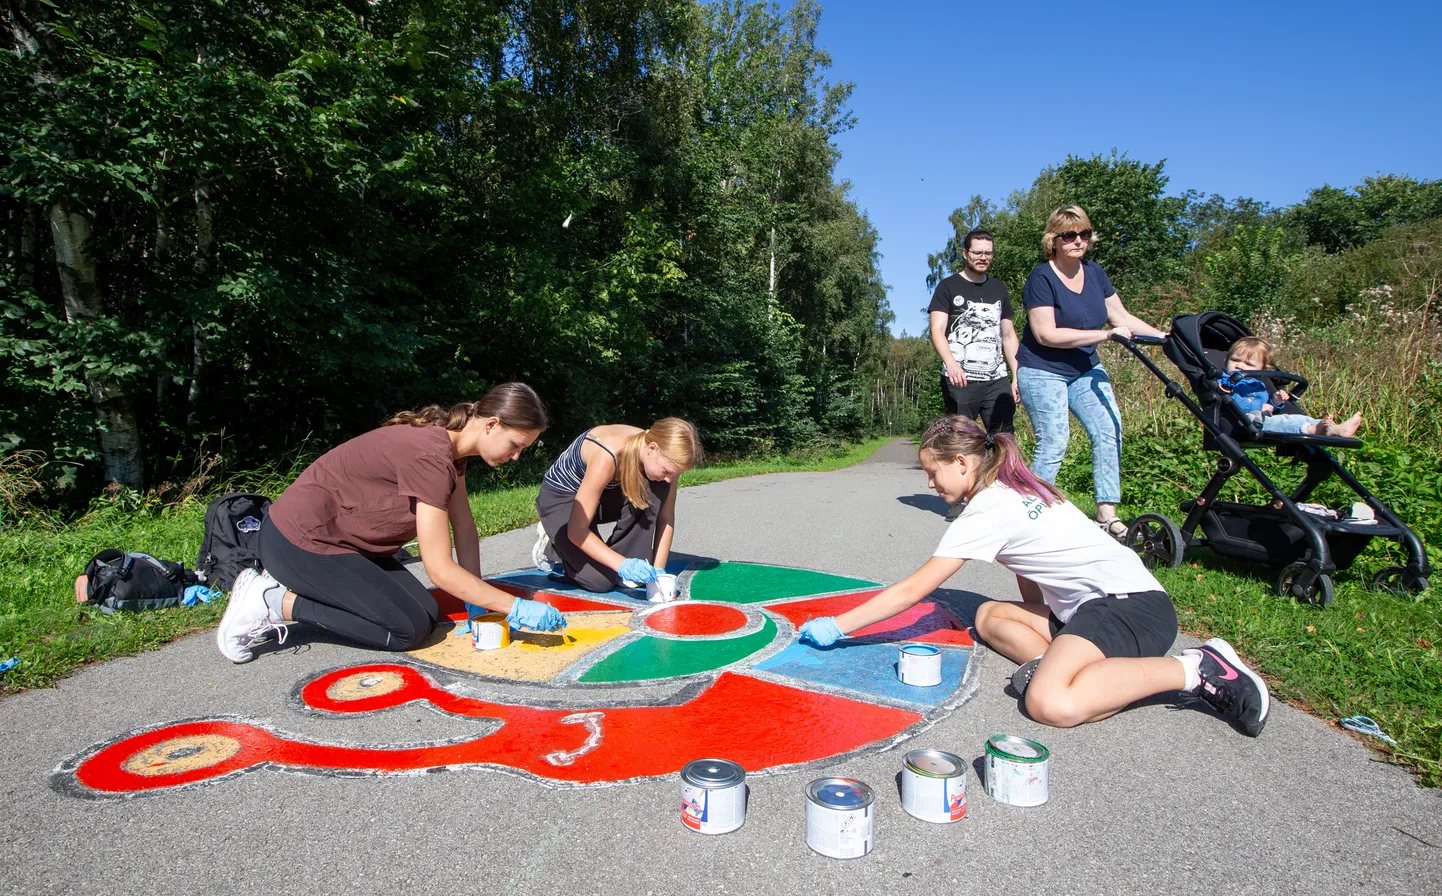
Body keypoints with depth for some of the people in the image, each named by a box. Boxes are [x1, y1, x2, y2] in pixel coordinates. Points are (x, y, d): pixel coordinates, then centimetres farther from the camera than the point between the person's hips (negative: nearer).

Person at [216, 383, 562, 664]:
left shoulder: (451, 446, 2)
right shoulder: (431, 457, -29)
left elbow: (464, 528, 3)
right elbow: (440, 569, -28)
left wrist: (476, 598, -6)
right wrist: (515, 608, -25)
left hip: (343, 538, 10)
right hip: (298, 544, -10)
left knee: (427, 613, 2)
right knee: (409, 629, -13)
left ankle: (295, 587, 11)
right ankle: (273, 602, -4)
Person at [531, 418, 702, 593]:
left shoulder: (665, 456, -21)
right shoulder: (607, 458, -38)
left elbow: (666, 517, -12)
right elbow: (576, 531, -34)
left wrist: (658, 570, -19)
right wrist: (622, 564, -43)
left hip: (605, 492, 5)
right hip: (561, 498, -5)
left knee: (656, 490, -26)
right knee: (601, 580, -21)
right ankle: (551, 546, 8)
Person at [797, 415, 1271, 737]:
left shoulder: (986, 513, -14)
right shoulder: (1016, 490, 14)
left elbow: (912, 591, -13)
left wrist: (838, 626, -8)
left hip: (1131, 603, -10)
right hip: (1103, 603, 10)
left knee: (1051, 705, -32)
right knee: (990, 616, 13)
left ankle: (1197, 669, -15)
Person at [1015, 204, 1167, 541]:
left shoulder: (1094, 272, 6)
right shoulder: (1041, 278, -15)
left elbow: (1122, 316, 9)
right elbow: (1047, 335, -23)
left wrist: (1165, 336, -2)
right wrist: (1106, 334, -23)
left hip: (1085, 369, 6)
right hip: (1043, 372, -6)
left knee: (1110, 430, -9)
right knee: (1054, 442, -12)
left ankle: (1106, 515, -5)